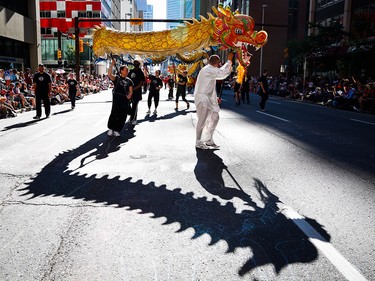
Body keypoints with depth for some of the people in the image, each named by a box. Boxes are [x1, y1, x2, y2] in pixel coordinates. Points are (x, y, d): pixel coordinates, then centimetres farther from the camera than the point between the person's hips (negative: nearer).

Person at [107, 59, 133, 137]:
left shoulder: (129, 80, 14)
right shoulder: (117, 78, 4)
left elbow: (131, 91, 11)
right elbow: (109, 75, -14)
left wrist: (129, 95, -12)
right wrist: (112, 65, -19)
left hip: (125, 99, 4)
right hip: (117, 98, -4)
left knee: (122, 116, 2)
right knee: (114, 114, -11)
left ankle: (117, 130, 12)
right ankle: (111, 129, 4)